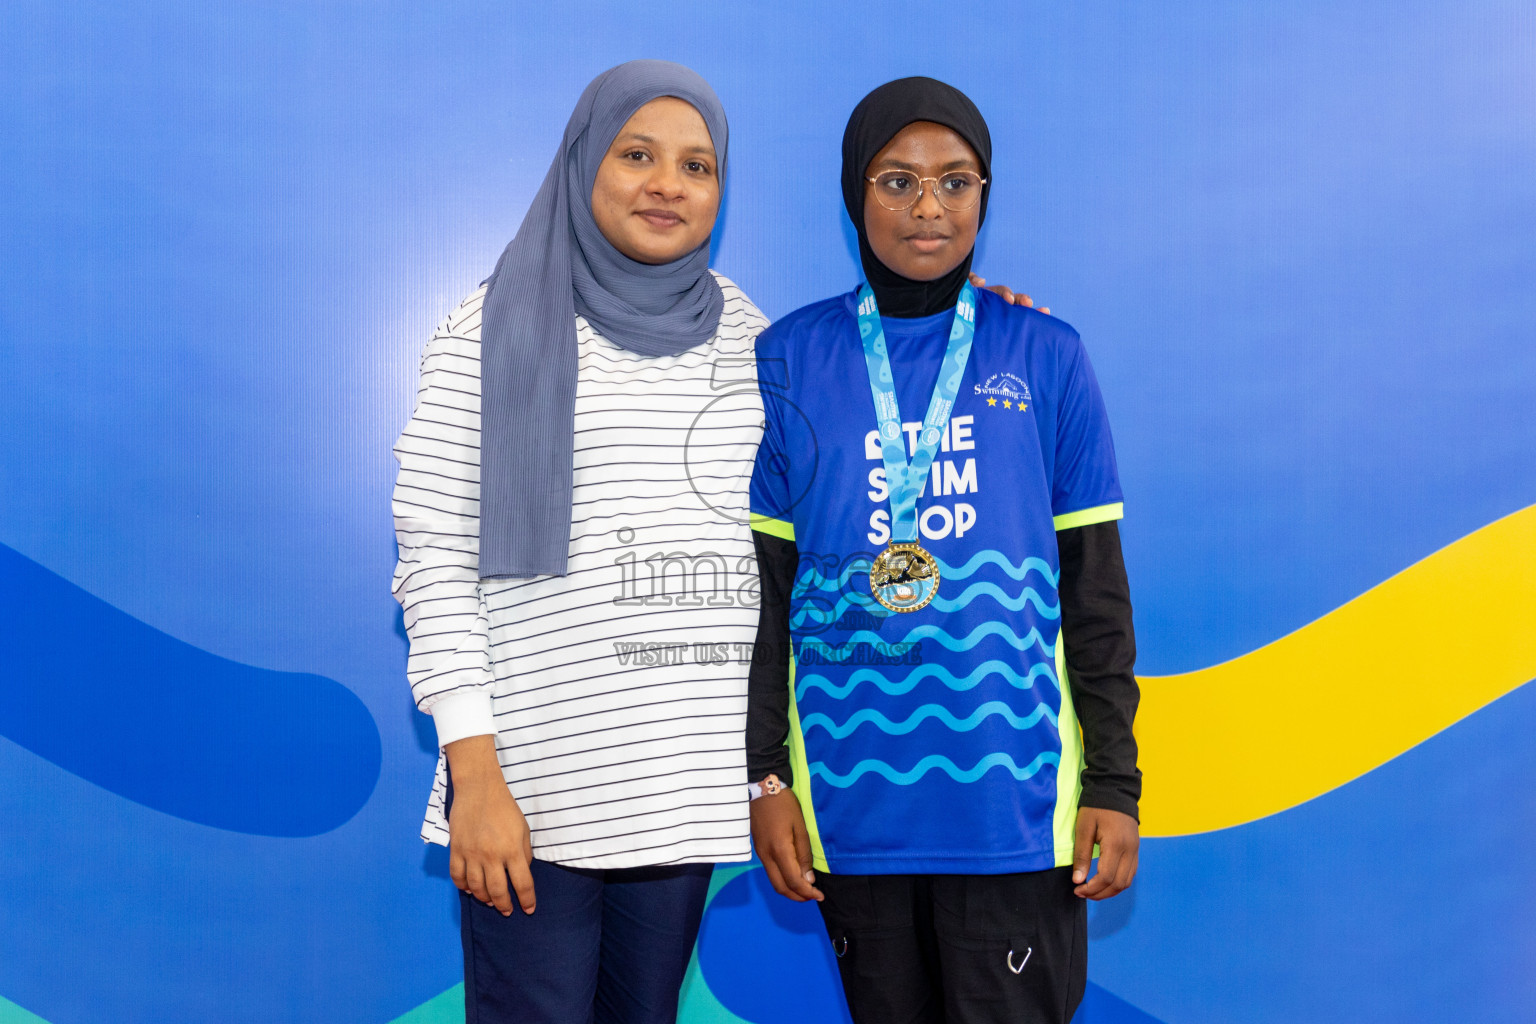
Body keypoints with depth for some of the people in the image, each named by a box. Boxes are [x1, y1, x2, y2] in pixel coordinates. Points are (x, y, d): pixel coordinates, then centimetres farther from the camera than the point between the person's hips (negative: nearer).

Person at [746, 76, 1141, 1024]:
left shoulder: (1046, 359, 3)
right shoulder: (789, 362, 4)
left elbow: (1097, 589, 4)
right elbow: (762, 586, 5)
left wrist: (1113, 783, 1)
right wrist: (763, 774, 2)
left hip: (1015, 798, -1)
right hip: (852, 796, 1)